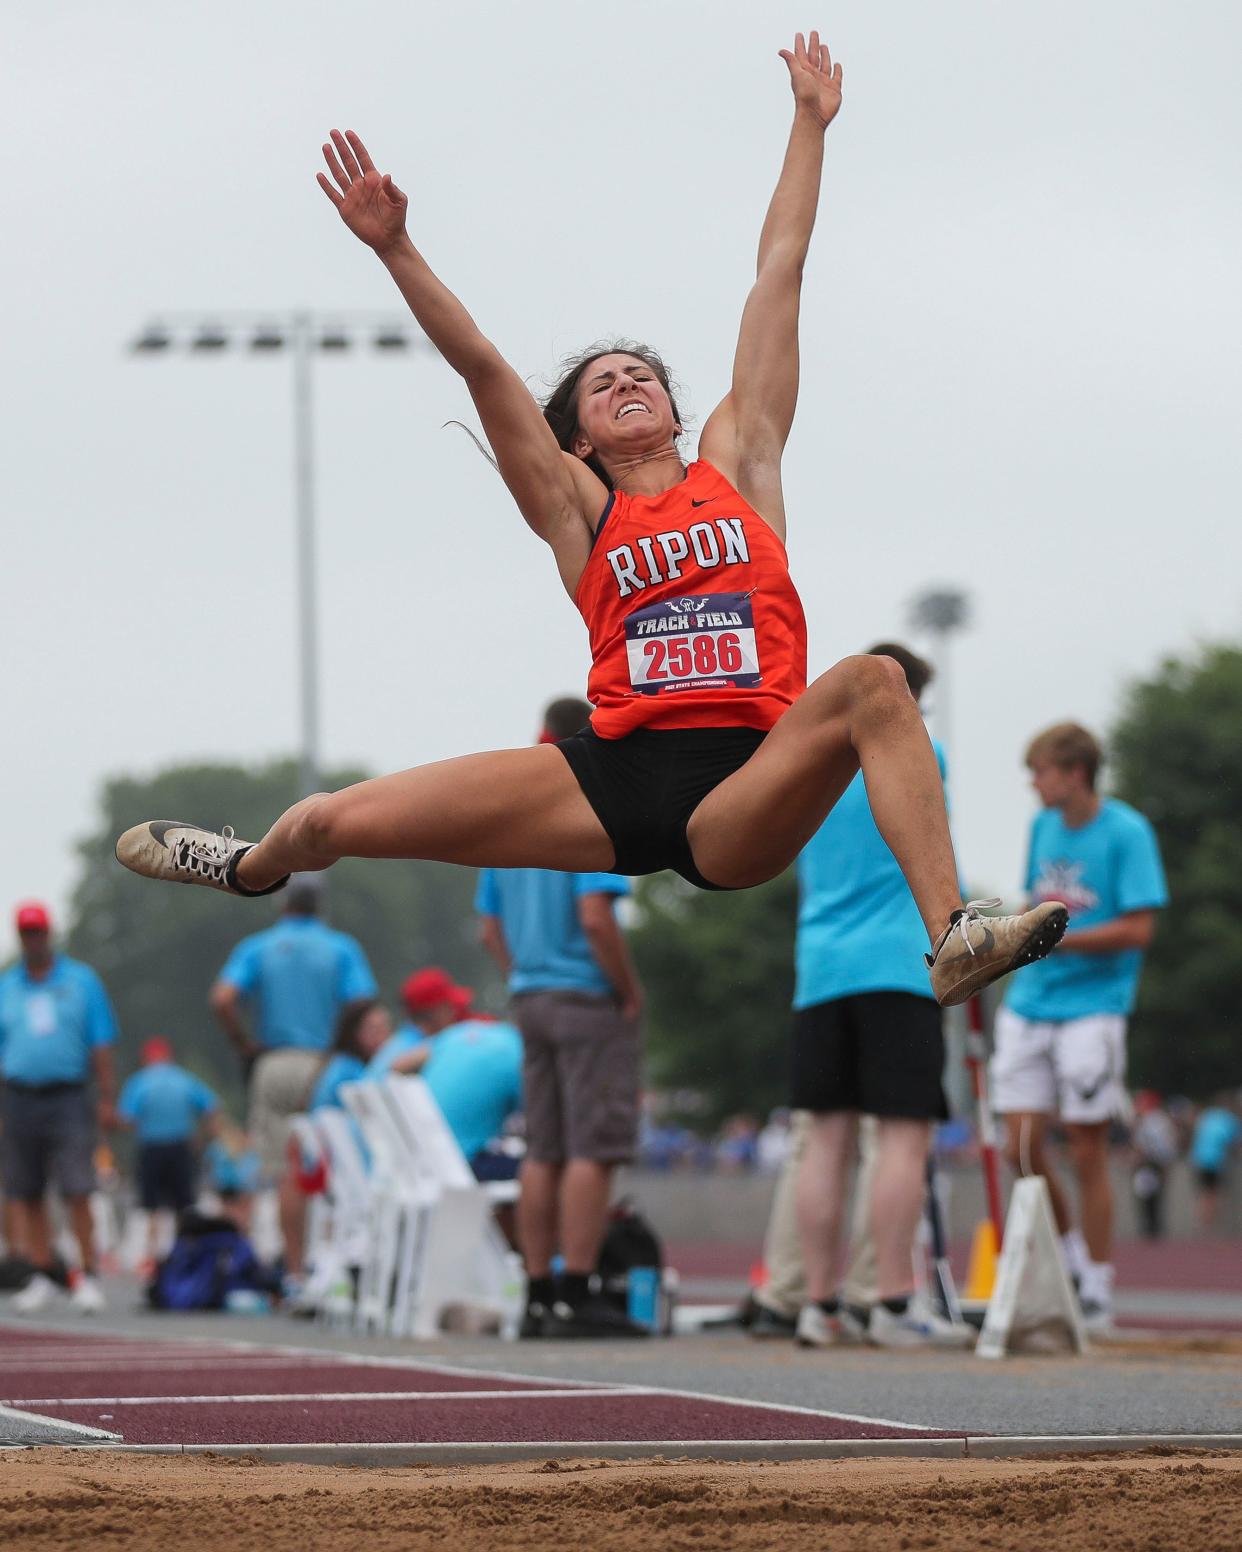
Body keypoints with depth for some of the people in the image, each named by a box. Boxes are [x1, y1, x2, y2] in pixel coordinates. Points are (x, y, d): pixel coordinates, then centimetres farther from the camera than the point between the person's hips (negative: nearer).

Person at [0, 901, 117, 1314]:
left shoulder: (81, 981, 7)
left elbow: (101, 1044, 5)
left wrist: (106, 1098, -2)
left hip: (68, 1098, -3)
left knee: (77, 1191, -12)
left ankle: (89, 1278, -9)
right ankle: (42, 1276, 14)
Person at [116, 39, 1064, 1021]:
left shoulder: (736, 466, 18)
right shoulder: (580, 511, 16)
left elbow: (778, 281, 19)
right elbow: (480, 364, 7)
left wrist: (811, 124, 24)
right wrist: (394, 249, -2)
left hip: (746, 796, -1)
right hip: (615, 779, 1)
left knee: (871, 682, -32)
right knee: (336, 821, -2)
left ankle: (953, 939, -39)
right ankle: (253, 871, 39)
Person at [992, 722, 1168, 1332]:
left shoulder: (1126, 832, -9)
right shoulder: (1043, 826, 11)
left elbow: (1138, 929, -13)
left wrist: (1057, 939, -16)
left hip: (1093, 1004, -6)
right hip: (1030, 1003, 6)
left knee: (1087, 1151, -2)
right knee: (1022, 1148, 0)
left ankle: (1098, 1291, 7)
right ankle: (1069, 1254, 21)